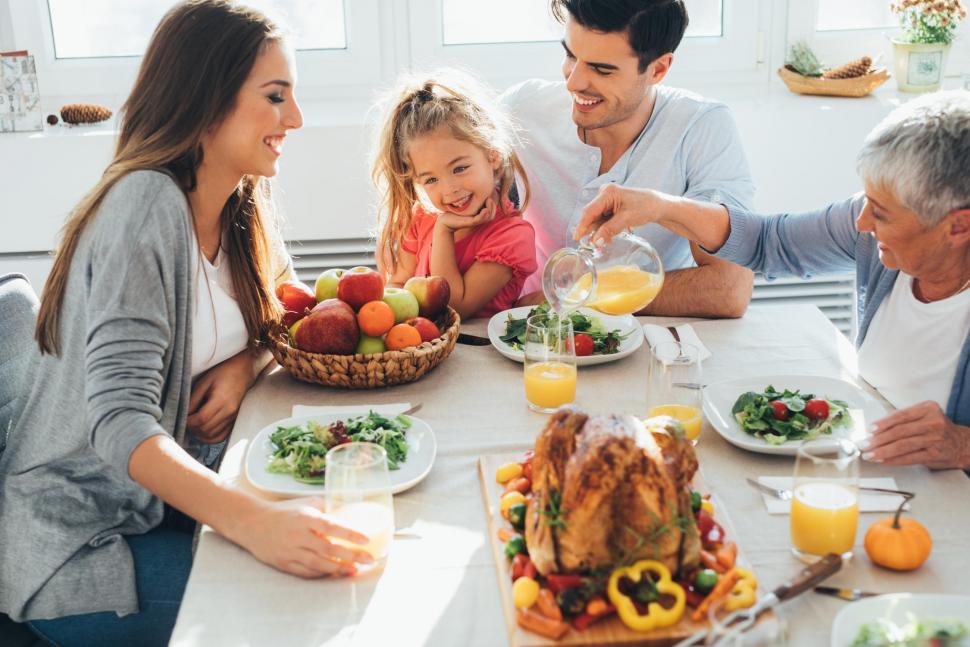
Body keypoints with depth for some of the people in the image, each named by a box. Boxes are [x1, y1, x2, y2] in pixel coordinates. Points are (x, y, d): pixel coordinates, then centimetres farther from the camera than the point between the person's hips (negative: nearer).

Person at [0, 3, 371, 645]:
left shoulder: (240, 208, 2)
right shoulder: (149, 206, -23)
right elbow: (118, 419, -32)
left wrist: (245, 364, -12)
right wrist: (255, 522, -46)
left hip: (160, 503, 7)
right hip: (79, 539, -7)